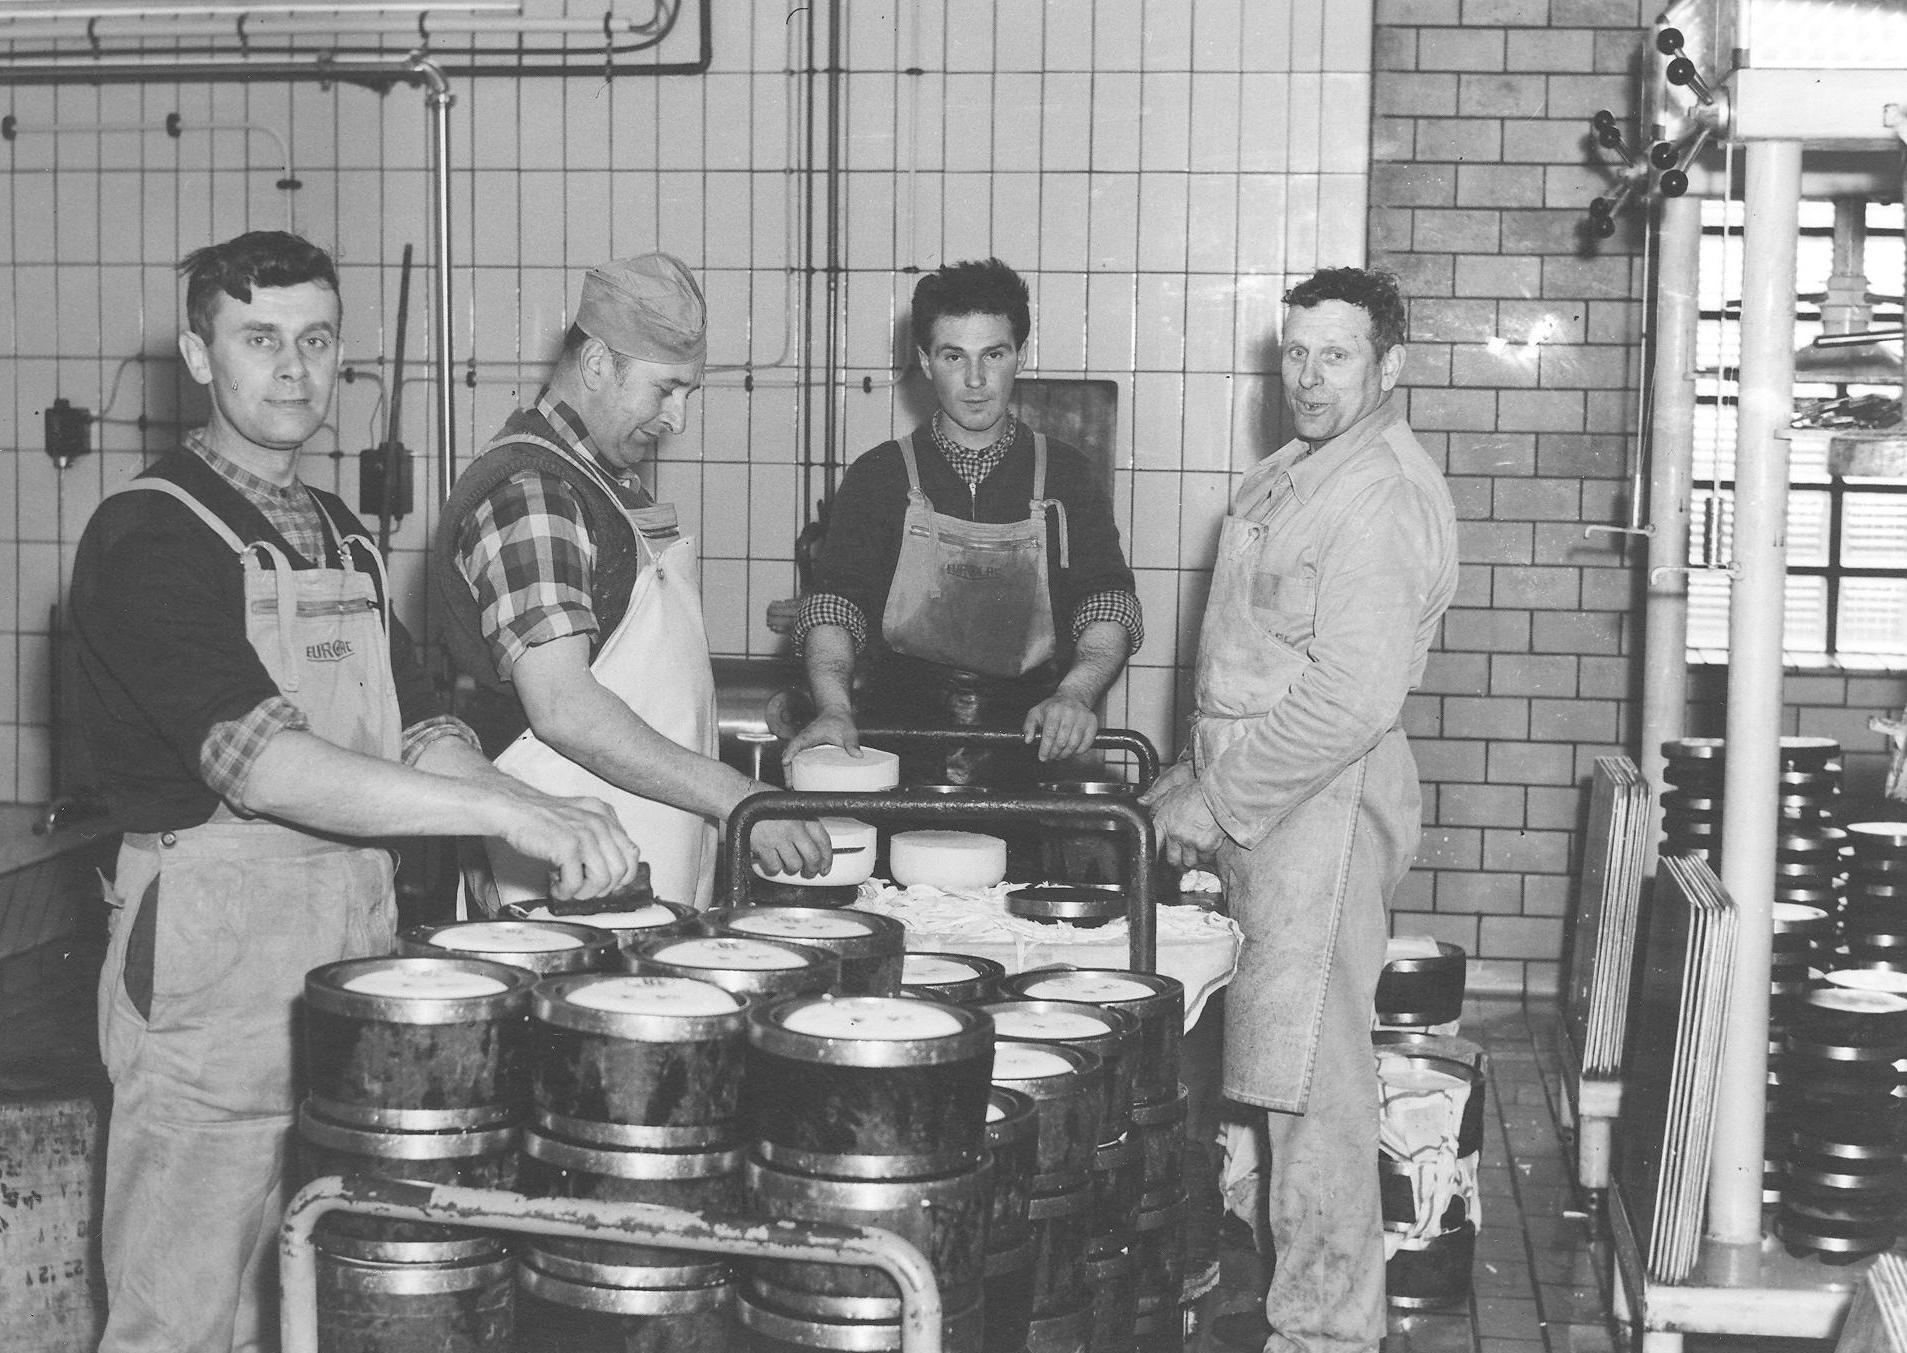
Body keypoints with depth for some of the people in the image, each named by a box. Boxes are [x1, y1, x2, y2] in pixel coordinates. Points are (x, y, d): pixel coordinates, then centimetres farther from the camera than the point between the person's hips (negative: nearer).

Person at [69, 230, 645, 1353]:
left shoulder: (343, 540, 16)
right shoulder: (147, 536, -11)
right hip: (215, 958, -7)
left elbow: (420, 731, 11)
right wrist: (507, 809, -30)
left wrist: (544, 819, -10)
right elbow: (257, 760, -23)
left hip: (359, 944, 7)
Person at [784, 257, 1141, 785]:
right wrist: (834, 707, -19)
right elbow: (833, 603, 1)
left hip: (1030, 750, 0)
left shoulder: (1064, 475, 12)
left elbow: (1109, 603, 3)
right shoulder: (879, 475, 11)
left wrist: (1074, 693, -18)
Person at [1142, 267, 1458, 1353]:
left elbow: (1354, 700, -24)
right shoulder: (1296, 471, 16)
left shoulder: (1383, 498, -17)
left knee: (1314, 1079, -3)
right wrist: (1202, 780, 14)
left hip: (1326, 803, -9)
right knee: (1276, 1067, 13)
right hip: (1264, 795, 9)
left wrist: (1216, 799, -17)